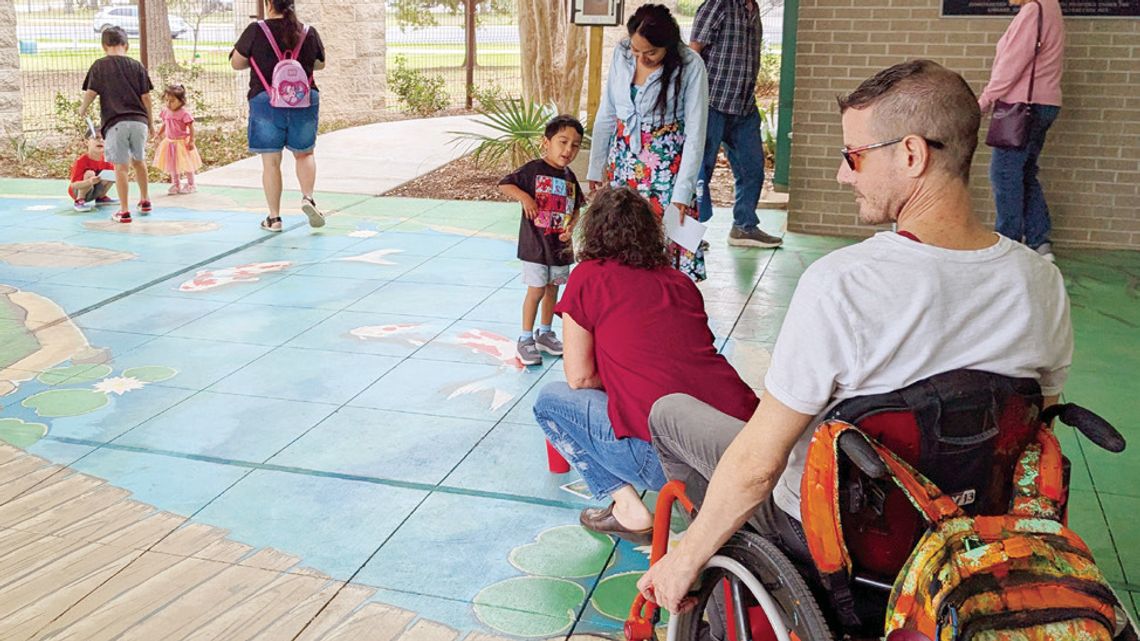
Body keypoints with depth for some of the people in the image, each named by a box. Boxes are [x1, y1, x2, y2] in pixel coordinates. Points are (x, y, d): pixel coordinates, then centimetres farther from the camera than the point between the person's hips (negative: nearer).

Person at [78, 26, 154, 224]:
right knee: (139, 161, 22)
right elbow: (146, 97, 7)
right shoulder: (137, 66, 8)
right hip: (139, 121, 3)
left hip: (115, 122, -3)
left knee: (121, 166, -1)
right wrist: (151, 123, 16)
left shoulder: (99, 66, 2)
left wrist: (82, 109, 18)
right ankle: (144, 200, 32)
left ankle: (124, 211, 1)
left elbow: (91, 92, -2)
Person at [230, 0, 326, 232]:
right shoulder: (309, 33, 2)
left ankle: (274, 218, 8)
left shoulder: (256, 31, -5)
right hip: (304, 99, 2)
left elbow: (236, 63, 2)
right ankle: (308, 198, -2)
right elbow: (320, 64, 16)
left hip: (266, 100, -2)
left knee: (271, 161, 4)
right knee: (304, 153, 20)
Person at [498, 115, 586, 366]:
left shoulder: (570, 177, 6)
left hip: (560, 245, 6)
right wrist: (524, 197, -23)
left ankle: (545, 333, 32)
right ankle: (526, 339, 11)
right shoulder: (533, 169, -10)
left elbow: (576, 208, 14)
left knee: (552, 289, 16)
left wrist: (570, 227, -5)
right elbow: (504, 185, -8)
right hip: (535, 244, -6)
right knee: (536, 290, -2)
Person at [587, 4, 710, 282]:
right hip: (623, 160, 4)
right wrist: (596, 166, 8)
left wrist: (683, 193, -17)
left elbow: (695, 134, -14)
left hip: (667, 164, -4)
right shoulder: (621, 54, -2)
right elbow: (606, 115, 7)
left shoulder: (690, 66, -14)